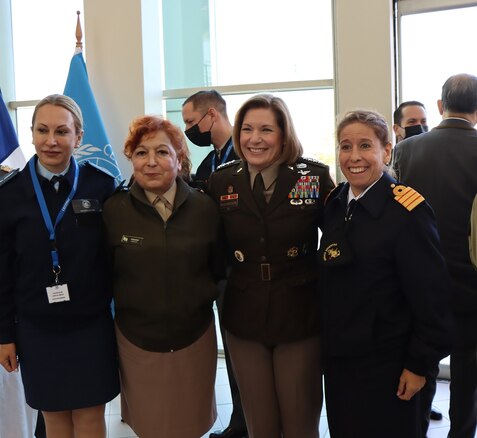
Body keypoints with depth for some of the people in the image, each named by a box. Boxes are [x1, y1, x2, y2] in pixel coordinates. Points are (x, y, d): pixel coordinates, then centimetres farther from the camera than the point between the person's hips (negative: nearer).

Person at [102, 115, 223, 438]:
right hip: (137, 341, -1)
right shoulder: (113, 210, -8)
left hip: (195, 338, 1)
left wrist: (201, 297, -4)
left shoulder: (205, 208, -4)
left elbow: (218, 269, 6)